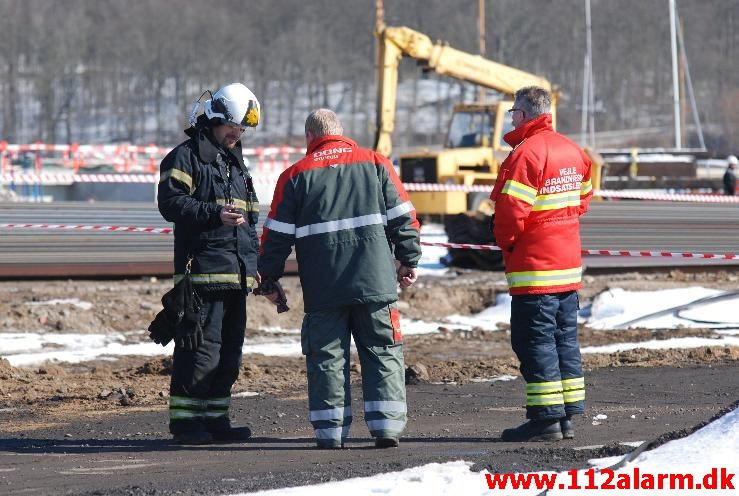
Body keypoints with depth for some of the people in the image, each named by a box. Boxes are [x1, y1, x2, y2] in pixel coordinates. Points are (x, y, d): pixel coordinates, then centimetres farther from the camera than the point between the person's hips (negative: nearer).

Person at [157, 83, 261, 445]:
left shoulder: (236, 163, 24)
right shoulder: (186, 157, -2)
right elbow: (170, 202, -15)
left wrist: (256, 263, 24)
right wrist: (215, 214, -24)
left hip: (237, 274, 9)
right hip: (203, 270, -9)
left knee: (230, 351, 9)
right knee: (202, 348, -12)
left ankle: (215, 419, 15)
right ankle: (184, 420, -9)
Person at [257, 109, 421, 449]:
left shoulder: (296, 176, 5)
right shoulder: (375, 164, 7)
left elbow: (277, 234, 4)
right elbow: (403, 217, 4)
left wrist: (269, 278, 15)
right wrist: (409, 261, 13)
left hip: (323, 289, -1)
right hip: (375, 281, 1)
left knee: (327, 357, 5)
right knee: (382, 353, 7)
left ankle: (330, 431, 2)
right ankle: (386, 425, 1)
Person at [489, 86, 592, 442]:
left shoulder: (526, 153, -17)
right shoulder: (572, 151, 10)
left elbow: (511, 209, -22)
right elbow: (582, 198, 19)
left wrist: (505, 240, -4)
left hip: (534, 267, -8)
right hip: (568, 265, 8)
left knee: (535, 341, -4)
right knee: (565, 338, 13)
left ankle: (546, 419, -6)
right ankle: (567, 416, 15)